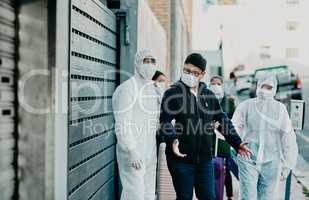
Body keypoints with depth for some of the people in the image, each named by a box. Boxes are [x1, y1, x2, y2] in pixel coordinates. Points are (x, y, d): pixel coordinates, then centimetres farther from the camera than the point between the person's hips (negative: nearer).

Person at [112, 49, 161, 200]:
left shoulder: (152, 89, 14)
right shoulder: (126, 88, -12)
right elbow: (121, 124, -19)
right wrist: (132, 151, -26)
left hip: (150, 153, 8)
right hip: (131, 153, -8)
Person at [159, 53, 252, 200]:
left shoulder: (209, 95, 11)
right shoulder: (172, 93, -3)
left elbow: (223, 120, 15)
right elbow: (165, 122, -13)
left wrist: (237, 143, 9)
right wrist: (172, 141, -31)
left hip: (205, 158, 4)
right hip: (181, 157, -4)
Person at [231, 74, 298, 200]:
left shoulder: (280, 109, 3)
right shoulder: (245, 106, 1)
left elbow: (288, 138, 4)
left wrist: (287, 164, 3)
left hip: (271, 162, 1)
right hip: (248, 160, -1)